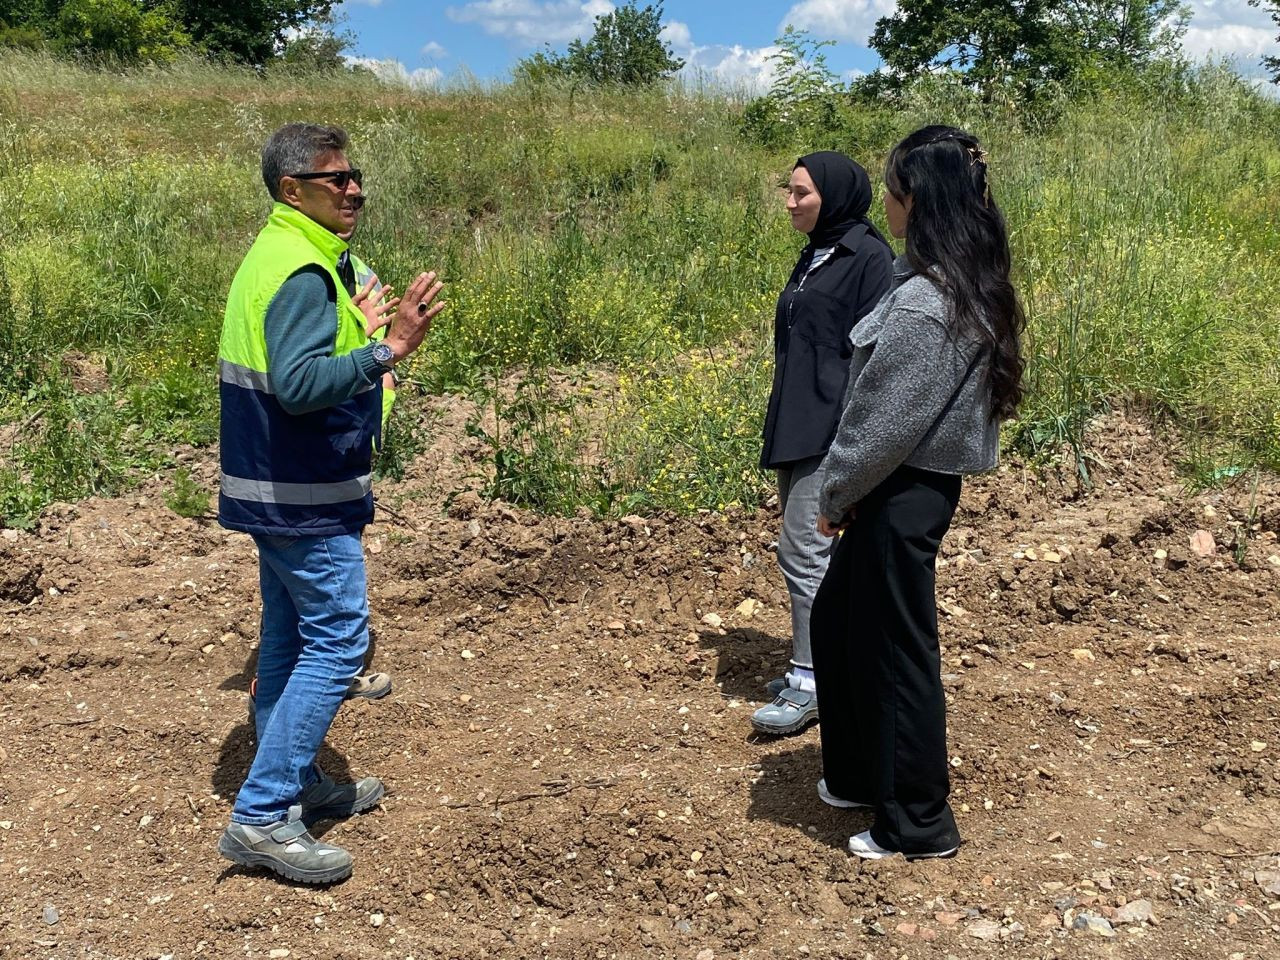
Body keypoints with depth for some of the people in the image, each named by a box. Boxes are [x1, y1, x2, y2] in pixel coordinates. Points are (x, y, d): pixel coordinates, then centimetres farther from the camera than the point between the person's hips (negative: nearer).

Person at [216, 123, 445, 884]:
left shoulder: (278, 255, 13)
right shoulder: (302, 271, -19)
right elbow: (299, 384, -31)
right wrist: (389, 350, -37)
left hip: (276, 491, 10)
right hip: (305, 498, -10)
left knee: (292, 638, 16)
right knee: (338, 642, -7)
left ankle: (297, 785, 29)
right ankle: (262, 816, -2)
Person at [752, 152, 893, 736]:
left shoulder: (868, 257, -10)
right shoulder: (816, 256, 16)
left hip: (831, 430, -9)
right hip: (796, 428, 9)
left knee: (805, 551, -7)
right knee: (814, 549, 14)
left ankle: (810, 683, 3)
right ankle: (821, 663, 24)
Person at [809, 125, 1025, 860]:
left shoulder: (922, 304, -24)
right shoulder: (970, 286, 7)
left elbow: (883, 420, -20)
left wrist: (836, 492, -4)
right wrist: (849, 489, 9)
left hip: (902, 495, -10)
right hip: (917, 485, 10)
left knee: (896, 649, 5)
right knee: (838, 621, 22)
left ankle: (918, 823, 23)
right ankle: (861, 774, 39)